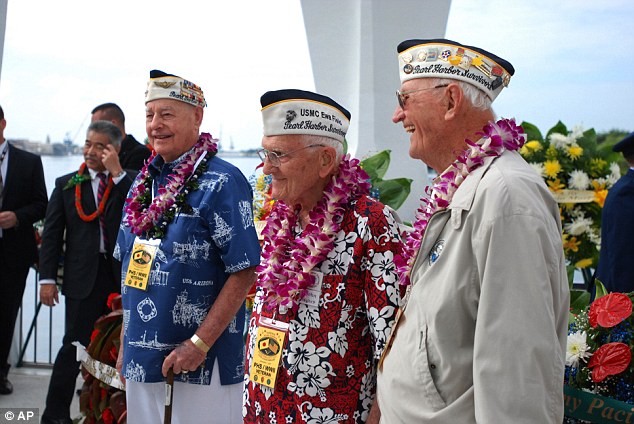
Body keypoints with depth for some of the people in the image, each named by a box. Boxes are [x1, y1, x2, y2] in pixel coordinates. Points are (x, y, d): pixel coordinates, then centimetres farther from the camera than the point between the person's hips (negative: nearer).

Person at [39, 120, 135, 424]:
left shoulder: (129, 182, 5)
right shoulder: (66, 184, 7)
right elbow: (51, 233, 5)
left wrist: (117, 173, -14)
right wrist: (47, 278, -1)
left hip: (123, 274, 1)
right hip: (84, 277, 0)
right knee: (75, 345, 0)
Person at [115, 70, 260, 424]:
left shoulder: (222, 183, -11)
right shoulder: (145, 182, 11)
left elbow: (244, 272, -16)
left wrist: (199, 344, -18)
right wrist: (125, 345, 14)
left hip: (201, 367, -6)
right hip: (140, 360, 7)